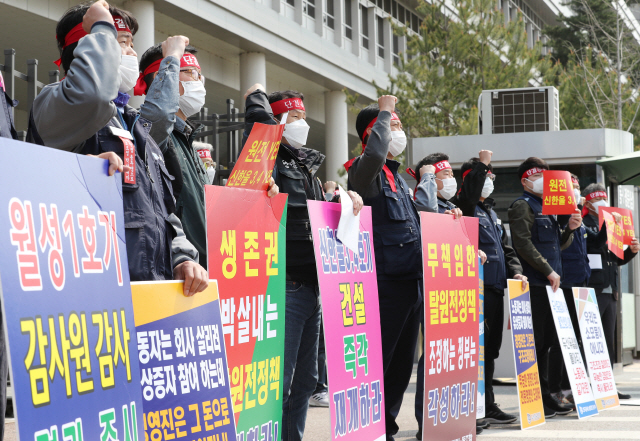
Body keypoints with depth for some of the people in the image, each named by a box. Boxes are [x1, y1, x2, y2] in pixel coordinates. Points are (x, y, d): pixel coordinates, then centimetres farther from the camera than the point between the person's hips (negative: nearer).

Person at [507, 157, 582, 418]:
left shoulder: (545, 207, 22)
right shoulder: (522, 206, -5)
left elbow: (558, 245, 25)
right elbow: (523, 244, -16)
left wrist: (570, 229, 6)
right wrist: (549, 271, -17)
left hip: (549, 285, 9)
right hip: (534, 284, -9)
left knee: (546, 341, 10)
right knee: (534, 342, -8)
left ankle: (545, 397, 15)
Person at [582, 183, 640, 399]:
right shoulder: (583, 224, -3)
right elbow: (591, 242, -22)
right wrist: (608, 226, -22)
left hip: (610, 291, 8)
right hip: (592, 290, -8)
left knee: (609, 341, 10)